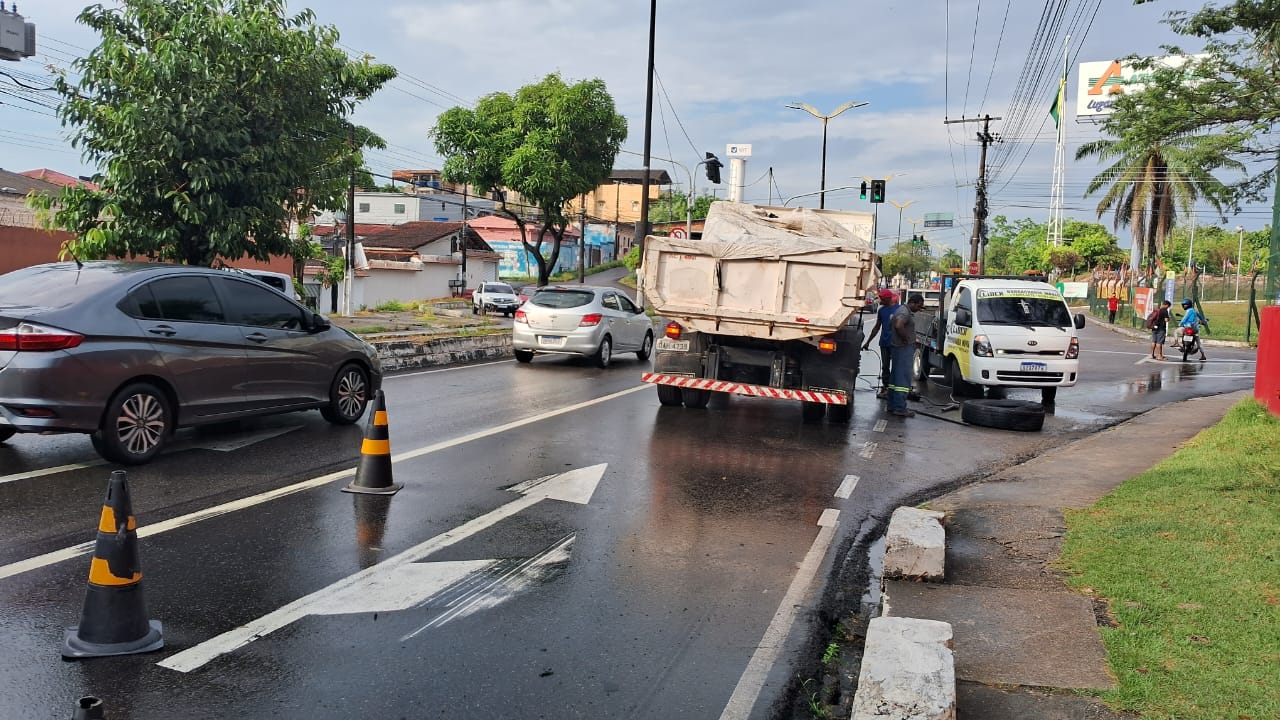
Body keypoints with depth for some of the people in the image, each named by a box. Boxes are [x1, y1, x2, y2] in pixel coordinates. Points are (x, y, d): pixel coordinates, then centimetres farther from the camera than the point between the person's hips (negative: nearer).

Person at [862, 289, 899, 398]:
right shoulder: (881, 310, 12)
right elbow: (877, 327, 19)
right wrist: (868, 342, 19)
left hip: (895, 343, -5)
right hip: (884, 343, 6)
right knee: (885, 366, 8)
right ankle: (885, 387, 14)